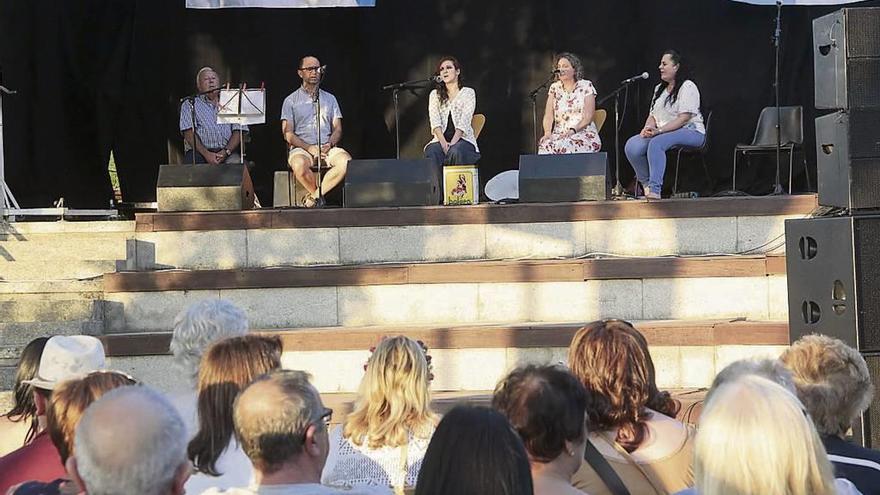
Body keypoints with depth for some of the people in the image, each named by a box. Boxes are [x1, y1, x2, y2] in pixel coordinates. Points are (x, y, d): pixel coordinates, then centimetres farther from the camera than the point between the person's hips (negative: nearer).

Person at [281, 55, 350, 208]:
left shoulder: (330, 99, 20)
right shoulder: (291, 101, 10)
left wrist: (329, 144, -9)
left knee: (346, 161, -31)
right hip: (301, 148, -3)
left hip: (328, 148, 3)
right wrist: (309, 148, -13)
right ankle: (320, 197, -13)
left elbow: (338, 129, 14)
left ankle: (314, 196, -20)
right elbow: (288, 134, 2)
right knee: (299, 165, -39)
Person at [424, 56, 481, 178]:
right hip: (441, 139, 2)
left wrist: (452, 143, -18)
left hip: (462, 139, -2)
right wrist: (443, 142, -15)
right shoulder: (435, 94, 18)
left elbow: (464, 121, -3)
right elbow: (434, 120, 3)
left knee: (456, 151, -37)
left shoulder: (468, 93, 11)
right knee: (431, 153, -33)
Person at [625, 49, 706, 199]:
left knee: (656, 143, -37)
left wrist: (659, 130, -23)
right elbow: (653, 115, 19)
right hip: (661, 132, 8)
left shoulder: (688, 87, -6)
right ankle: (646, 184, -10)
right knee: (632, 145, -19)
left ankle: (655, 189, -43)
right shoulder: (659, 89, 21)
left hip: (690, 132, -7)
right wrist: (648, 128, -5)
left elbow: (684, 118, -16)